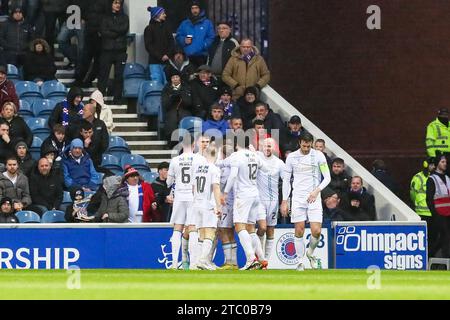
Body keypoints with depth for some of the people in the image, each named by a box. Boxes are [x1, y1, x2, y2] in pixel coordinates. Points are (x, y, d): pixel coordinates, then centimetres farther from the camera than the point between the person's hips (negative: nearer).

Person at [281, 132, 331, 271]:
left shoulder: (318, 156, -1)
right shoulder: (291, 157, 2)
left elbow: (327, 177, -1)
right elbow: (286, 180, 9)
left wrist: (317, 190, -17)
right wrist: (284, 201, 4)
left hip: (314, 198, -1)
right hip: (298, 197, 1)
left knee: (316, 231, -9)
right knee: (299, 231, -2)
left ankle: (310, 253, 19)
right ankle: (300, 262, 7)